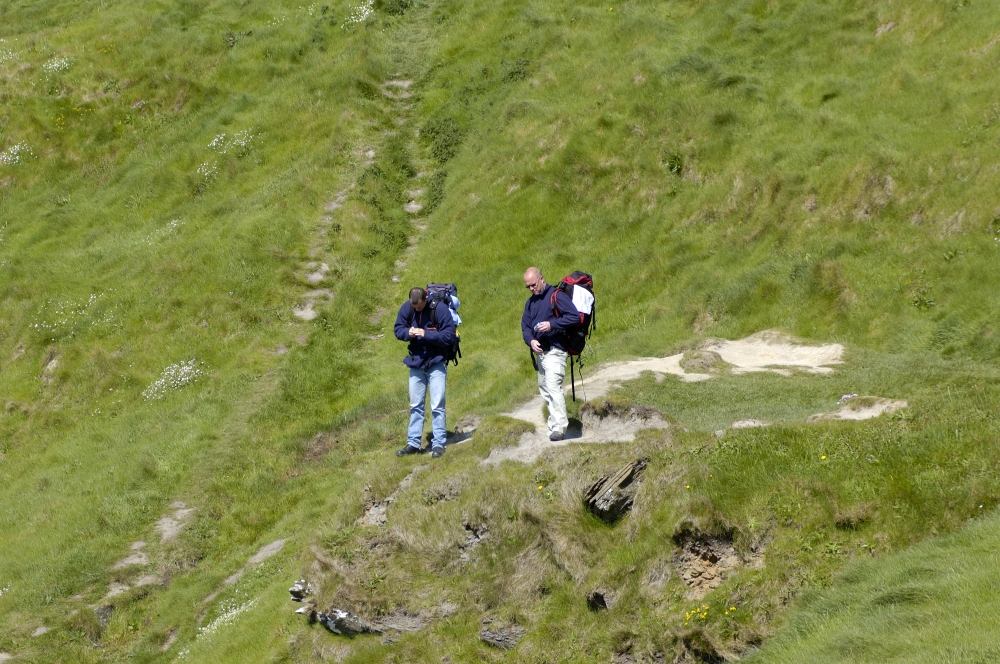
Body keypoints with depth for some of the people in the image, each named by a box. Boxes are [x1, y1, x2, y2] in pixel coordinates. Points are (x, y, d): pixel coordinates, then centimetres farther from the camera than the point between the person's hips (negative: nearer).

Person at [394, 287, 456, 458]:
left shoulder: (440, 309, -19)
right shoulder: (406, 308, -6)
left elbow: (449, 335, -20)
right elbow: (398, 329, 3)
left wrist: (426, 334, -27)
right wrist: (408, 333, -19)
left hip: (436, 363, -5)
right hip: (416, 363, 5)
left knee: (437, 406, -2)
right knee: (415, 406, 12)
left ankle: (438, 444, 4)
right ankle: (413, 443, 19)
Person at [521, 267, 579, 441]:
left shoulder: (557, 296, -10)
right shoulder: (530, 302, 14)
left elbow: (575, 317, -17)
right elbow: (525, 325, 13)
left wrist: (551, 324, -23)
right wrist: (531, 340, -8)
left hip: (555, 351, -9)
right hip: (540, 352, 9)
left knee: (553, 387, -18)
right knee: (544, 388, 12)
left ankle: (559, 427, -21)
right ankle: (555, 423, 19)